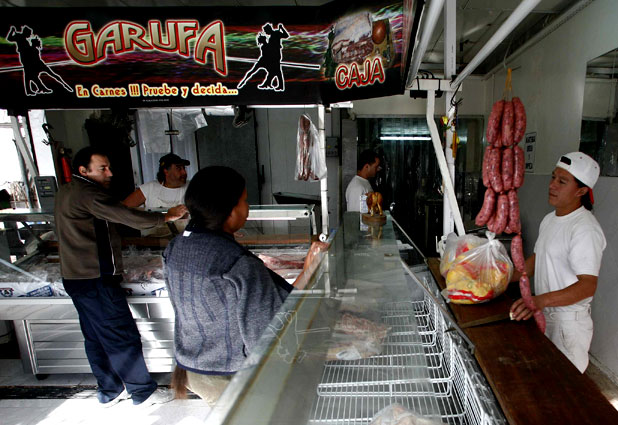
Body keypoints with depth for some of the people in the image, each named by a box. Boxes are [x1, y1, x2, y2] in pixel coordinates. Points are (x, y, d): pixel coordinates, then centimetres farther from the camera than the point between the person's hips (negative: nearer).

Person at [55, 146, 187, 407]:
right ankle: (143, 392, 12)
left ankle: (110, 391, 31)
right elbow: (128, 217, -23)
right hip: (96, 281, -11)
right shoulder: (87, 194, -17)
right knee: (123, 337, 0)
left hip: (77, 278, 11)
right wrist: (165, 217, -13)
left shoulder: (67, 192, 15)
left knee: (96, 338, 17)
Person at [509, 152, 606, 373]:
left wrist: (541, 300, -39)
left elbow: (588, 285, -27)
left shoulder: (585, 229, -20)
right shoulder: (550, 219, 8)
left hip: (569, 322, -8)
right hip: (544, 314, 8)